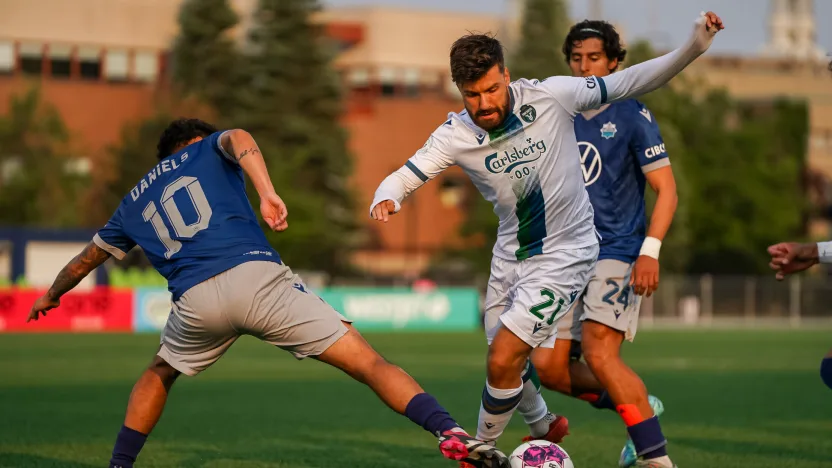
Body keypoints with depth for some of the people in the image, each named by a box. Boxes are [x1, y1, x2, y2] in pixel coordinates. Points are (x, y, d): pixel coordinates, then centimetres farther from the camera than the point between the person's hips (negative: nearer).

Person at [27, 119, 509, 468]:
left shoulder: (134, 203, 32)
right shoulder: (207, 150, 24)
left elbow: (84, 263, 43)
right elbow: (238, 139, -2)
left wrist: (52, 296, 62)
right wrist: (268, 193, -17)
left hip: (195, 301, 3)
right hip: (257, 274, -3)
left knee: (159, 374, 36)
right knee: (369, 363, -7)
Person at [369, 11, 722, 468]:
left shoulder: (549, 97, -21)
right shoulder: (455, 135, -14)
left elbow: (624, 84, -14)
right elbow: (403, 177, -15)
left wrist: (693, 48, -24)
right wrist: (385, 199, -40)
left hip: (564, 254, -5)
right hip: (510, 254, 5)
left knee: (503, 361, -13)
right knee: (511, 362, 18)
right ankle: (543, 427, 49)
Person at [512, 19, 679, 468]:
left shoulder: (632, 116, -5)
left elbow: (665, 189, -8)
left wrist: (650, 251, -19)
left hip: (618, 252, -7)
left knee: (598, 350, -24)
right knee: (548, 366, -1)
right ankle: (640, 407, 20)